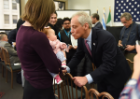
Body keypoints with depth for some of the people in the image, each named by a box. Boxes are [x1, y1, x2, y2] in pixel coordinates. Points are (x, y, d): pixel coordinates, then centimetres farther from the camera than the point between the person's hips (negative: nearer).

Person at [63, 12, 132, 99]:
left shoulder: (106, 38, -33)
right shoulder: (81, 38, -12)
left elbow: (108, 65, -36)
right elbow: (78, 56, 2)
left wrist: (86, 78, -45)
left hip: (117, 76, -6)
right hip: (102, 75, 6)